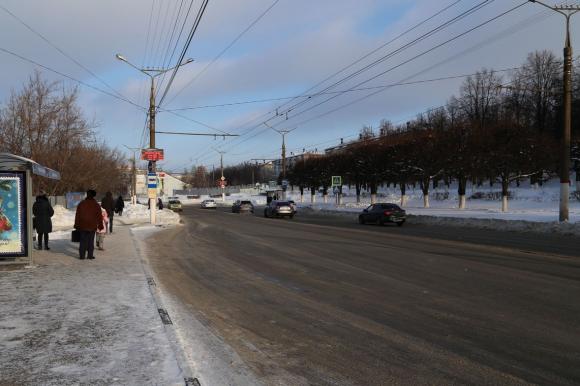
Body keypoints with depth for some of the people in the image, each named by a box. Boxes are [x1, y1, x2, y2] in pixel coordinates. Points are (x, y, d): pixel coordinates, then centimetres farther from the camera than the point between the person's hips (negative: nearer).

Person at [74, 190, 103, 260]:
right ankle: (90, 255, 6)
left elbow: (77, 215, 4)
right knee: (91, 241, 5)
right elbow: (99, 217, -1)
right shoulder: (96, 205, -2)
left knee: (83, 241, 5)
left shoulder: (81, 204, 2)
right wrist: (100, 226, 7)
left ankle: (82, 255, 5)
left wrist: (76, 225, 11)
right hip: (92, 226, -1)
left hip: (82, 226, 1)